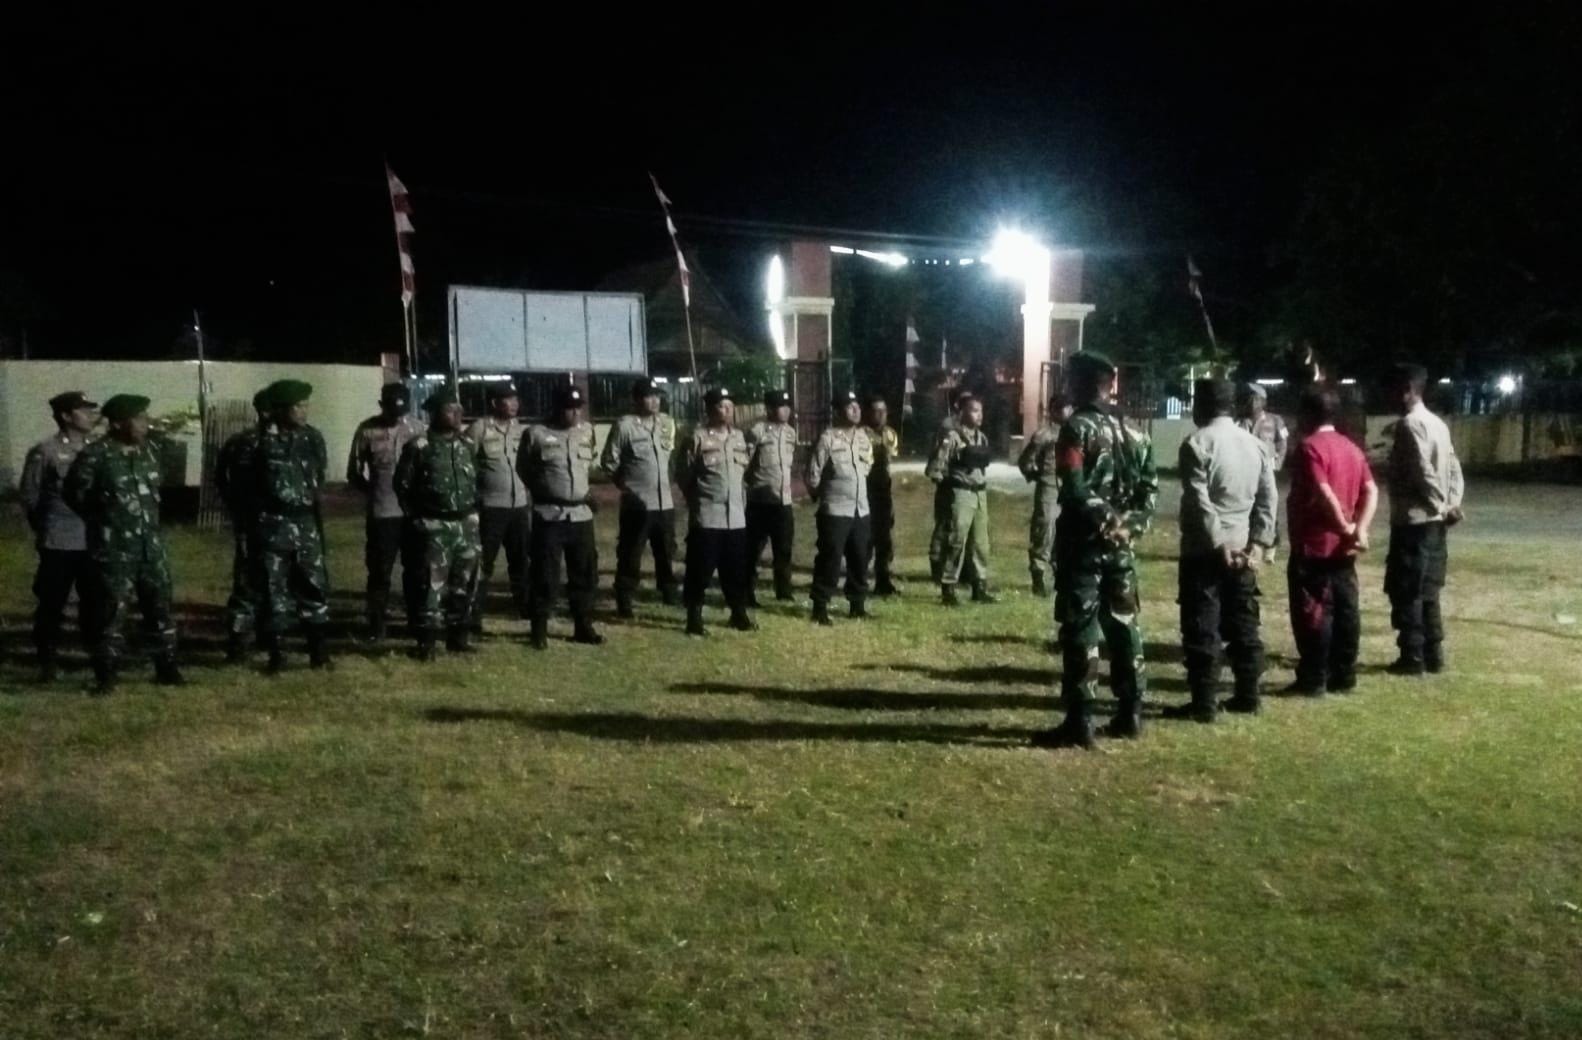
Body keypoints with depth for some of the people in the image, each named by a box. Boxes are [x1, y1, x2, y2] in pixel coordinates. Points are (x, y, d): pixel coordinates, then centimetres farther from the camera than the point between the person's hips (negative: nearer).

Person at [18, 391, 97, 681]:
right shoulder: (44, 451, -6)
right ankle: (48, 661, 15)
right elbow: (28, 494, 0)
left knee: (95, 601, 10)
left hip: (93, 541, 4)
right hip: (58, 543, -4)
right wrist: (45, 528, 5)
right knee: (52, 603, 4)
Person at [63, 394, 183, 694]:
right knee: (111, 610, -1)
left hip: (151, 544, 6)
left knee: (159, 605, 9)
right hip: (113, 547, -6)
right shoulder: (94, 455, -12)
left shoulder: (148, 451, 7)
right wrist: (104, 520, 2)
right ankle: (106, 675, 9)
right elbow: (74, 494, -5)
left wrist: (147, 519, 13)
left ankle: (167, 669, 19)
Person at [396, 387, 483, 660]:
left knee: (465, 583, 10)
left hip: (467, 525, 5)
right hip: (434, 528, -5)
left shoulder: (469, 446, 8)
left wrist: (472, 510, 13)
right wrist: (416, 516, -1)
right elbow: (401, 484, -3)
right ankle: (426, 641, 4)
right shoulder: (419, 447, -8)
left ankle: (458, 636, 21)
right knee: (432, 584, -4)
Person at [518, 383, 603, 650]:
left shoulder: (587, 431, 6)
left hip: (581, 514, 4)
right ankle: (540, 630, 11)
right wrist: (543, 492, 6)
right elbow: (524, 469, 4)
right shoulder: (536, 434, -7)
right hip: (549, 515, -4)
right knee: (545, 575, -1)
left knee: (585, 574, 10)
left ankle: (583, 627, 22)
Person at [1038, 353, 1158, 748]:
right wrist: (1133, 523, 6)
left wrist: (1099, 520, -8)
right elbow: (1150, 486, 10)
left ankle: (1079, 722, -4)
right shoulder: (1132, 432, 12)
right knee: (1124, 625, 13)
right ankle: (1130, 714, 18)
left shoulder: (1077, 428, -11)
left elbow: (1075, 491, -19)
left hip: (1084, 542, -7)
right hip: (1121, 544, 7)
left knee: (1080, 630, -4)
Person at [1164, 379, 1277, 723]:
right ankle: (1247, 697, 19)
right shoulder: (1254, 444, 11)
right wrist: (1258, 543, 5)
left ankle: (1203, 704, -2)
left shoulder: (1197, 444, -10)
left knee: (1202, 630, -3)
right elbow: (1268, 499, 8)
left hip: (1204, 550, -7)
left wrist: (1219, 544, -15)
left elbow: (1199, 501, -18)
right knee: (1243, 626, 13)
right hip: (1243, 549, 7)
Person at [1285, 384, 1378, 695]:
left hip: (1312, 546, -8)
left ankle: (1312, 680, 1)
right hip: (1342, 548, 8)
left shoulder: (1309, 447, -13)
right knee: (1345, 610, 9)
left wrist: (1346, 528, -13)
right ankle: (1343, 677, 15)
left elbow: (1324, 494, -23)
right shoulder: (1351, 448, 12)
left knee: (1312, 612, -3)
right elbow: (1371, 491, 3)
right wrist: (1360, 528, -7)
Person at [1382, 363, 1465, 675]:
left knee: (1406, 592, -2)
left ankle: (1412, 657, 1)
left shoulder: (1409, 424, -15)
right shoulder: (1437, 423, 14)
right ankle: (1433, 654, 18)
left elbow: (1422, 472, -22)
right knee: (1426, 591, 15)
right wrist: (1451, 505, 5)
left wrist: (1442, 506, -13)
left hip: (1413, 520, -9)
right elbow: (1453, 468, 12)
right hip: (1433, 521, 9)